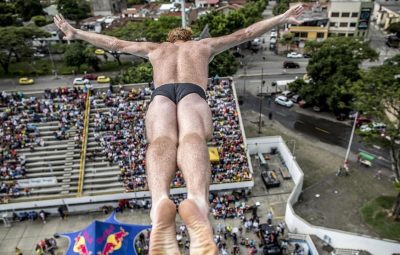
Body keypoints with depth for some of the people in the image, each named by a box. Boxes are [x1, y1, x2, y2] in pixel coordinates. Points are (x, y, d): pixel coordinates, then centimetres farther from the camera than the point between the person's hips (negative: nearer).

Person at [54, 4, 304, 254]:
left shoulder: (156, 48, 43)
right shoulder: (204, 45, 40)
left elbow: (114, 43, 48)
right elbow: (246, 33, 43)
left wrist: (76, 33, 60)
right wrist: (282, 18, 52)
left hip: (161, 95, 1)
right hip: (193, 93, -1)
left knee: (162, 140, -28)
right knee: (193, 139, -30)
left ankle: (160, 203, -61)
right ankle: (197, 203, -63)